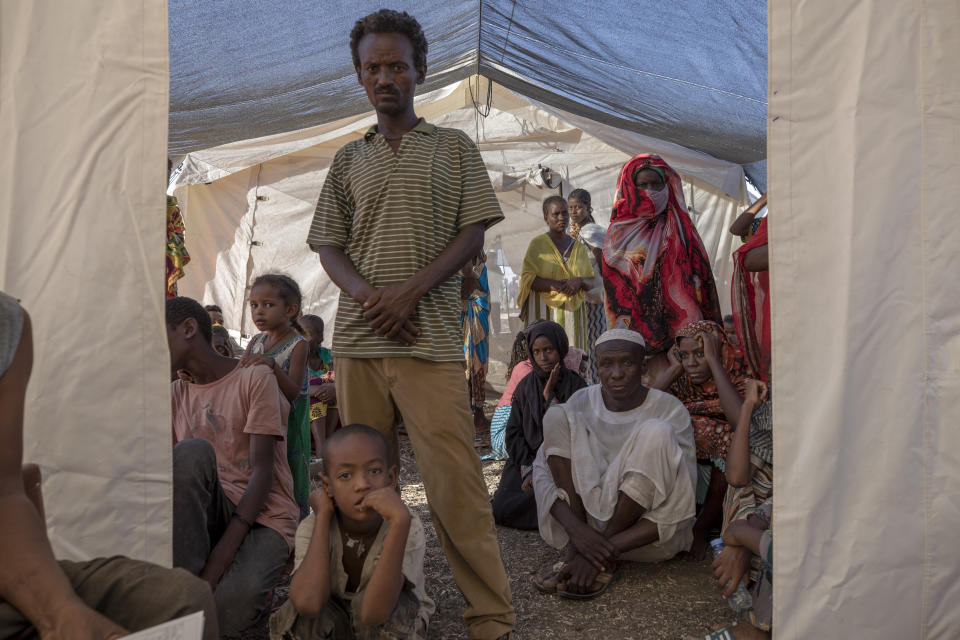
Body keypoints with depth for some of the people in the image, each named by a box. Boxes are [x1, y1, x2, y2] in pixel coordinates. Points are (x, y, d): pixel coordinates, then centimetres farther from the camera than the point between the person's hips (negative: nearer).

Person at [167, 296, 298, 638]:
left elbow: (263, 471, -13)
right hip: (208, 513, 5)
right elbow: (172, 473, 7)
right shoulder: (177, 394, 14)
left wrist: (219, 559, -24)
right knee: (190, 453, -28)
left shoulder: (255, 378, -5)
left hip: (263, 516, -4)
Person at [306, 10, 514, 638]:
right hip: (357, 335, 4)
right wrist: (366, 295, -9)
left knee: (454, 475, -7)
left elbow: (473, 234, 3)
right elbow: (329, 246, 13)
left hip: (430, 335, -3)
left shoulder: (454, 147, 11)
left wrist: (409, 290, -12)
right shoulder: (348, 159, 17)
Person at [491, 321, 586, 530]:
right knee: (501, 509, -15)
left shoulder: (576, 385, -4)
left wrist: (549, 395, -17)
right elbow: (514, 433, 3)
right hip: (528, 460, 3)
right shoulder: (525, 386, 4)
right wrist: (528, 470, -10)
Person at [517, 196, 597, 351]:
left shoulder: (578, 247, 14)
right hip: (544, 313, -4)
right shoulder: (537, 244, 2)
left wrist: (579, 281, -10)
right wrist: (559, 285, -17)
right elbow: (527, 279, -7)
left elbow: (592, 284, 13)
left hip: (573, 312, 4)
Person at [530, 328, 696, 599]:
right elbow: (542, 470, -11)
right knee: (556, 416, -12)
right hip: (588, 512, 3)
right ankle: (574, 547, -21)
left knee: (657, 432, -27)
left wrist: (608, 547, -27)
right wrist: (576, 527, -29)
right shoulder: (581, 402, -2)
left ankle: (601, 559, -20)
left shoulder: (669, 410, -11)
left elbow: (679, 508, -18)